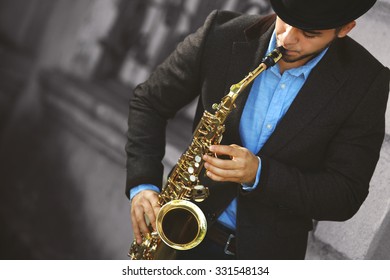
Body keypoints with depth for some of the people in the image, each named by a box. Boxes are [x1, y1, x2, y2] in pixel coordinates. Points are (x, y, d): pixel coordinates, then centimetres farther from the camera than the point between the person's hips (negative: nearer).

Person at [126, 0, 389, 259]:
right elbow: (149, 101, -1)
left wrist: (259, 174, -27)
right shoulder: (222, 35, -14)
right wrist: (142, 184, -13)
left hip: (268, 251, -1)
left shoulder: (365, 83, -17)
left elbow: (347, 195, -15)